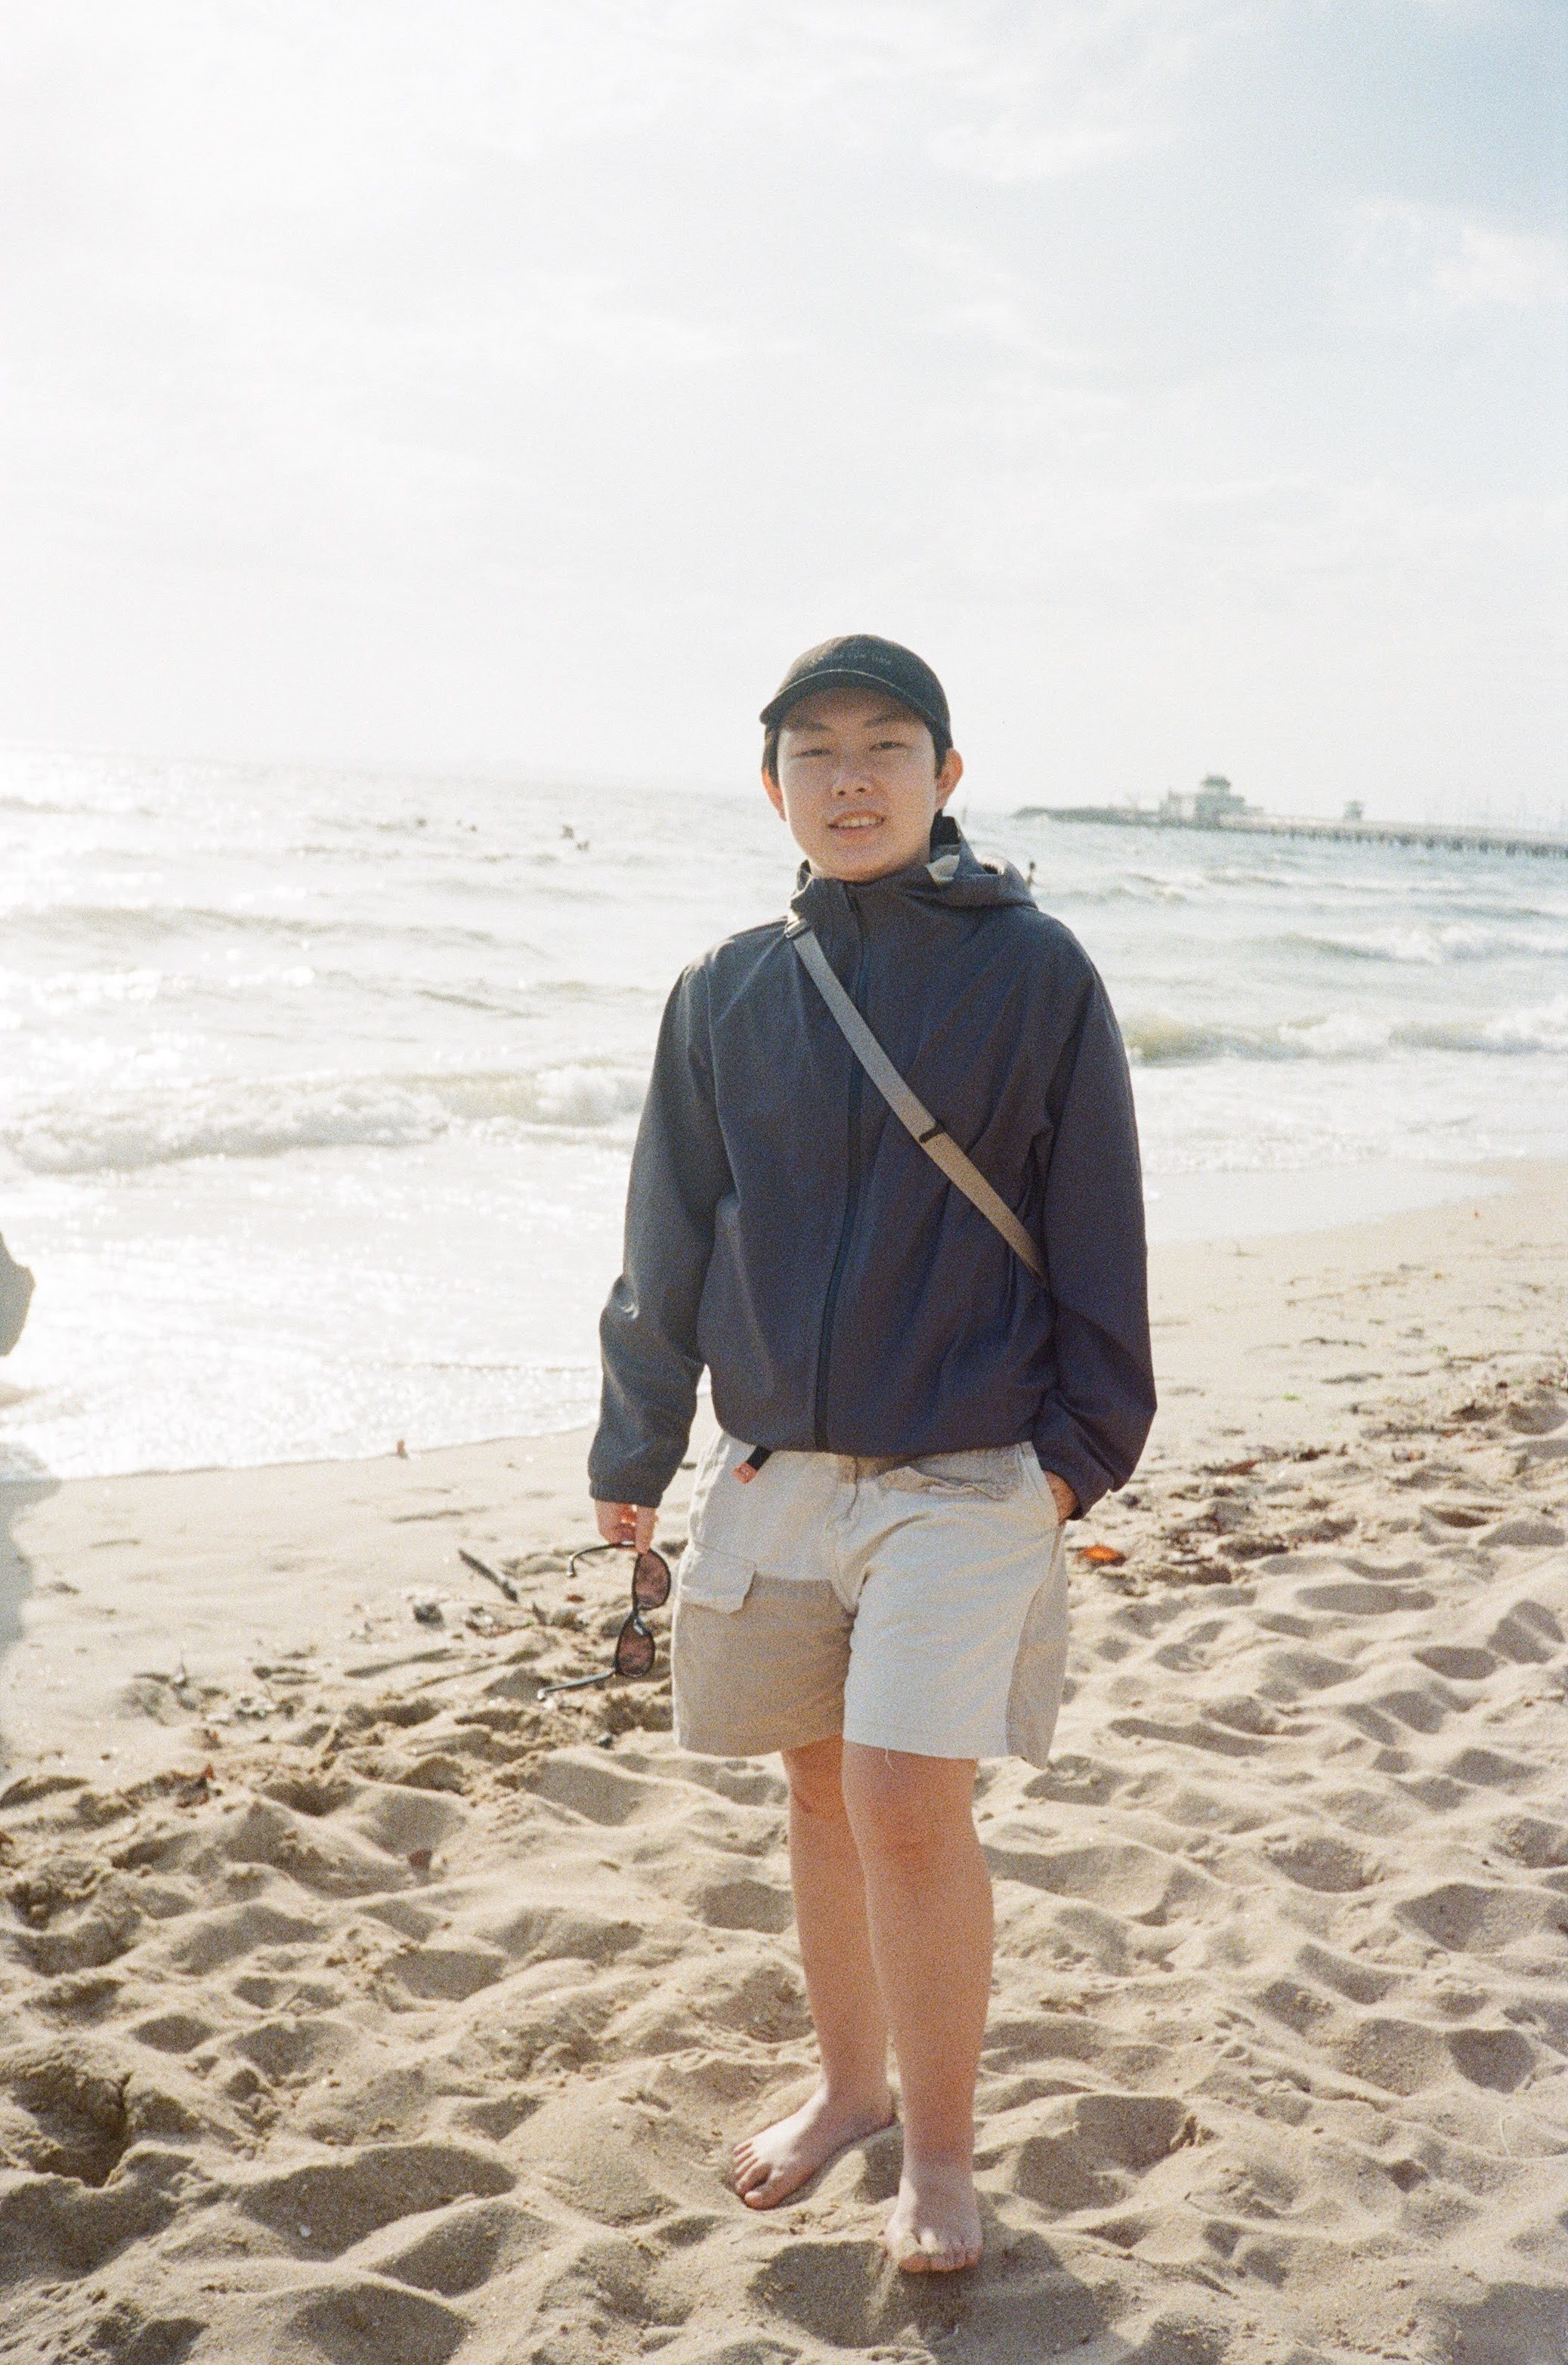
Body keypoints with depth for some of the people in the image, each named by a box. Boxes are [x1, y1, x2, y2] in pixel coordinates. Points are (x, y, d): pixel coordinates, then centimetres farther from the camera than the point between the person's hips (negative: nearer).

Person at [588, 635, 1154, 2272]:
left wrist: (1084, 1444, -2)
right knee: (820, 1786, 13)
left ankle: (940, 2152, 10)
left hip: (965, 1474, -3)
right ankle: (849, 2086, 34)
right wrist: (634, 1452, 12)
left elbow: (1094, 1230, 0)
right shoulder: (729, 992, 4)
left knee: (907, 1802, -10)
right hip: (774, 1465, 4)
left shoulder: (1033, 972, -4)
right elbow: (670, 1238, 10)